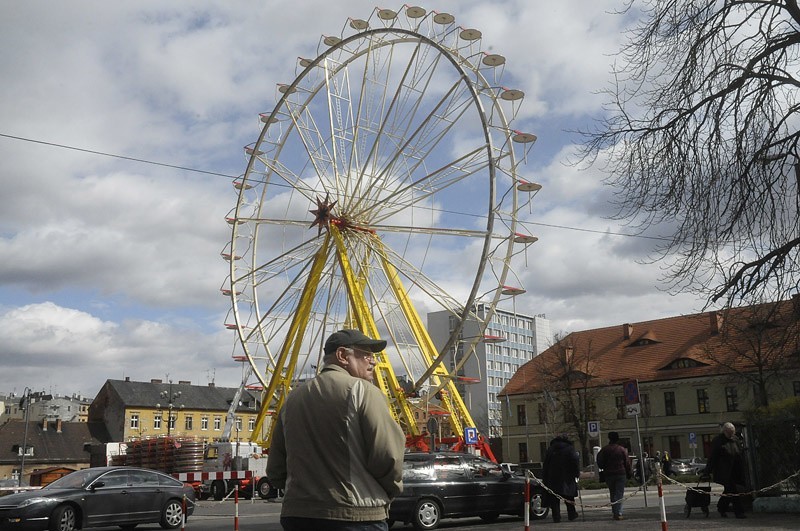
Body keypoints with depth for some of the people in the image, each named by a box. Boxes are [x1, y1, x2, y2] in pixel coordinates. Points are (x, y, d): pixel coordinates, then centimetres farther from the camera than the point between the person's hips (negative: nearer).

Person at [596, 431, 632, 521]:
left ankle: (614, 512, 14)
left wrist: (603, 468, 18)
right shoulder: (622, 449, -2)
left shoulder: (604, 449, -1)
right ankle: (618, 513, -8)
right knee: (619, 493, -1)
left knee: (613, 493, 13)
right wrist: (629, 473, 11)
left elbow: (600, 464, -1)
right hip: (621, 474, -1)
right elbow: (627, 463, 1)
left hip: (608, 474, 1)